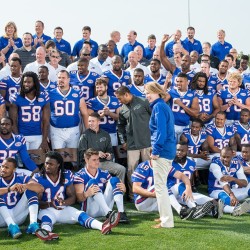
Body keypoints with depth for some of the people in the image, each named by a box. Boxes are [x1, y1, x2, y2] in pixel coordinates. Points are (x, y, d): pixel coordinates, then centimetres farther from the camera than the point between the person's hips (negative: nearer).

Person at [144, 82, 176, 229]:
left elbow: (161, 130, -19)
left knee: (160, 186, -5)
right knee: (161, 185, 19)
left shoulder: (158, 106, -11)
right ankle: (165, 216, 28)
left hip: (162, 151, -10)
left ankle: (167, 221, -1)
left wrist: (155, 151, -18)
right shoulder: (164, 106, 18)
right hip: (169, 150, 10)